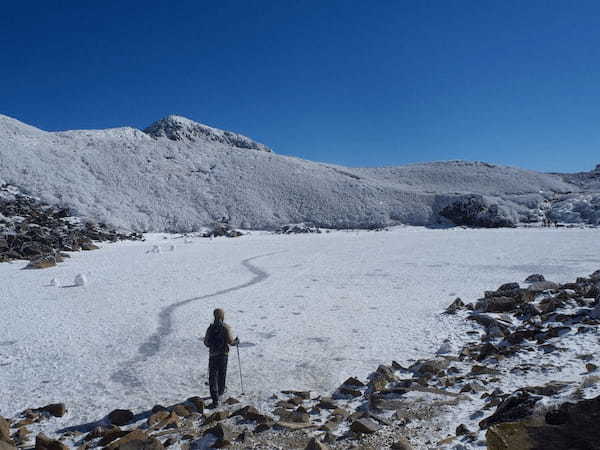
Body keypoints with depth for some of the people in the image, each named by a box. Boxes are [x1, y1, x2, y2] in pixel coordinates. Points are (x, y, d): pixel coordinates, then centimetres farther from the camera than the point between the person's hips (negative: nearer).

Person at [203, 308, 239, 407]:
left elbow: (206, 342, 3)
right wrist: (236, 341, 7)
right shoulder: (226, 327, -10)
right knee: (222, 375, 20)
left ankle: (215, 399, -7)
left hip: (212, 355, 1)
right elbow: (230, 341, -14)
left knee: (212, 377, 2)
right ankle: (220, 392, 38)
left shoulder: (210, 328, -2)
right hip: (223, 354, 0)